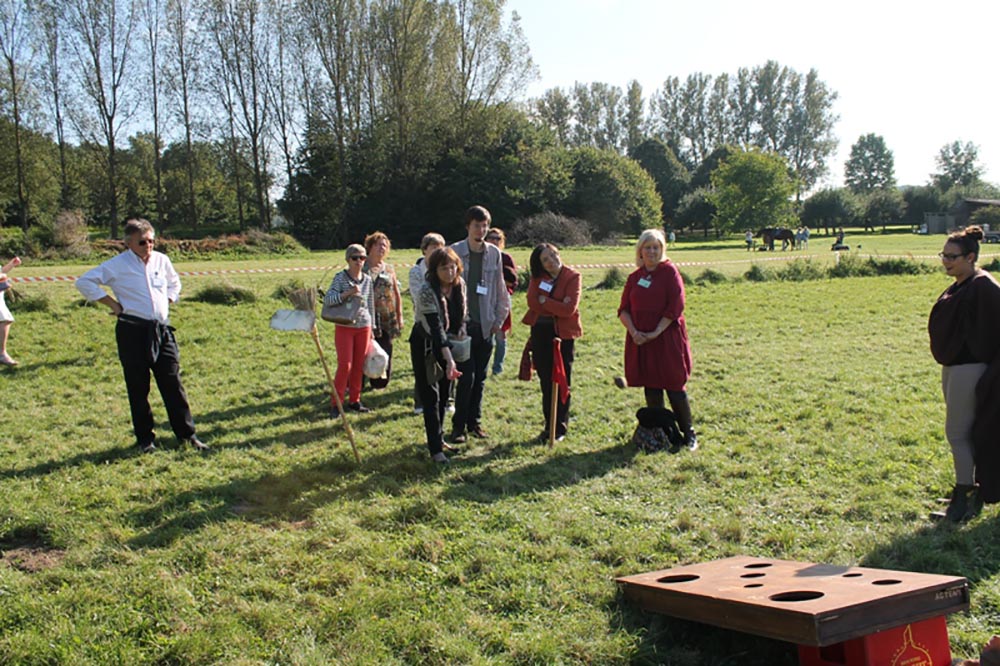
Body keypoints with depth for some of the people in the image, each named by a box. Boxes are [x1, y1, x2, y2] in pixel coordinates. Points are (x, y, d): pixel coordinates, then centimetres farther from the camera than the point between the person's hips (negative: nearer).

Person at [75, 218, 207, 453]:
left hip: (162, 330, 4)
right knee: (138, 387, 4)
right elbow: (84, 282, -4)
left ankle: (187, 433, 11)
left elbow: (174, 283, 29)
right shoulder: (118, 265, -4)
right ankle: (145, 438, 16)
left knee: (173, 383, 4)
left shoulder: (162, 260, 9)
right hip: (133, 330, -3)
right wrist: (112, 303, -6)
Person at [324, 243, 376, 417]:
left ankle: (354, 401, 20)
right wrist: (348, 293, -28)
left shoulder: (367, 280, 6)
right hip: (345, 327, -4)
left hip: (363, 327, 4)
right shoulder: (340, 278, -7)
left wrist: (371, 328, 12)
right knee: (345, 365, -7)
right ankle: (335, 403, 4)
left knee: (359, 365, 8)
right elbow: (327, 300, -18)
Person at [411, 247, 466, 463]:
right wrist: (448, 357, -43)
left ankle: (438, 439, 27)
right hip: (425, 346, -7)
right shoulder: (427, 292, -28)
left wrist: (460, 335, -5)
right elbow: (435, 326, -36)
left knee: (443, 395, 13)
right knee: (430, 397, -6)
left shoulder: (460, 284, -6)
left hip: (446, 343, 7)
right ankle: (435, 449, -4)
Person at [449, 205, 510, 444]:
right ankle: (458, 425, 5)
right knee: (467, 376, -7)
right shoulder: (454, 252, -6)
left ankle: (474, 422, 22)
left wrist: (499, 320, 7)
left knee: (480, 378, 10)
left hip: (485, 326, 4)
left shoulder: (494, 253, 5)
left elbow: (500, 290, 11)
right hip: (462, 325, -4)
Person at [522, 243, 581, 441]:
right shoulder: (537, 277, 6)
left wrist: (544, 301, -10)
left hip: (563, 333, -4)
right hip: (540, 332, 4)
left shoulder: (572, 277, -7)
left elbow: (569, 309, -17)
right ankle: (549, 425, 18)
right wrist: (556, 307, -14)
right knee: (545, 381, 8)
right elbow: (532, 302, -9)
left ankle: (560, 428, 11)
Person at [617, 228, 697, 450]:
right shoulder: (634, 277, 10)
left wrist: (656, 332, -15)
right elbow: (623, 309, 8)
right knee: (651, 389, 9)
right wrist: (633, 331, -9)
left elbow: (675, 307, -10)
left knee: (675, 388, -1)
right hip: (641, 341, 4)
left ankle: (688, 433, 12)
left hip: (667, 339, -4)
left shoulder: (670, 272, -3)